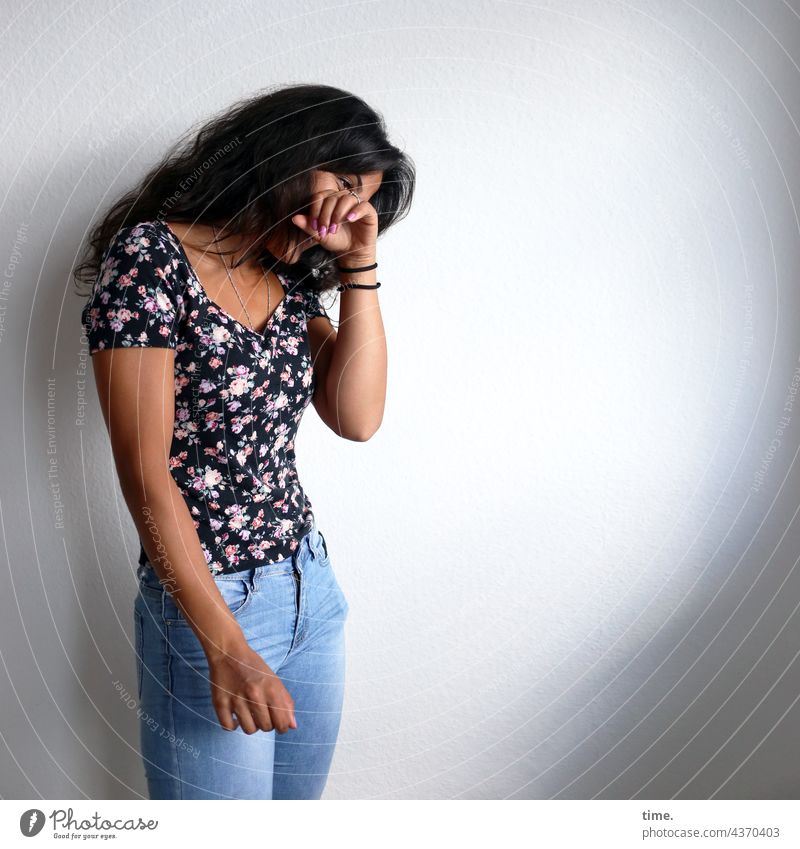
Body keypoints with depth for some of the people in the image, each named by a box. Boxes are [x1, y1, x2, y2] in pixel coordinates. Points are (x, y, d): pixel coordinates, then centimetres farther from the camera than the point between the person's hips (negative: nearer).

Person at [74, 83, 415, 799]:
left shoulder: (292, 281, 8)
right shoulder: (153, 255, -12)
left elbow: (358, 418, -4)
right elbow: (144, 470, -17)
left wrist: (359, 264, -4)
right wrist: (225, 645, -20)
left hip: (312, 583, 7)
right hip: (205, 601, -6)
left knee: (297, 798, 19)